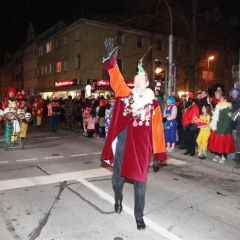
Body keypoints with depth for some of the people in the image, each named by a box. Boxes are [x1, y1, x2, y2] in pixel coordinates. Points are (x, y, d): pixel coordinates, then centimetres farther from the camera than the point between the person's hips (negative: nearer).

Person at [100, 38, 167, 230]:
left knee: (140, 182, 6)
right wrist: (110, 59, -24)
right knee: (118, 176, 16)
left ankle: (139, 216, 25)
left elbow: (157, 129, 0)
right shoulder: (126, 95, 3)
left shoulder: (153, 103, 0)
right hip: (122, 142, 2)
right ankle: (118, 199, 48)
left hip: (141, 146, -1)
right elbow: (117, 79, -10)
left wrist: (159, 153, -1)